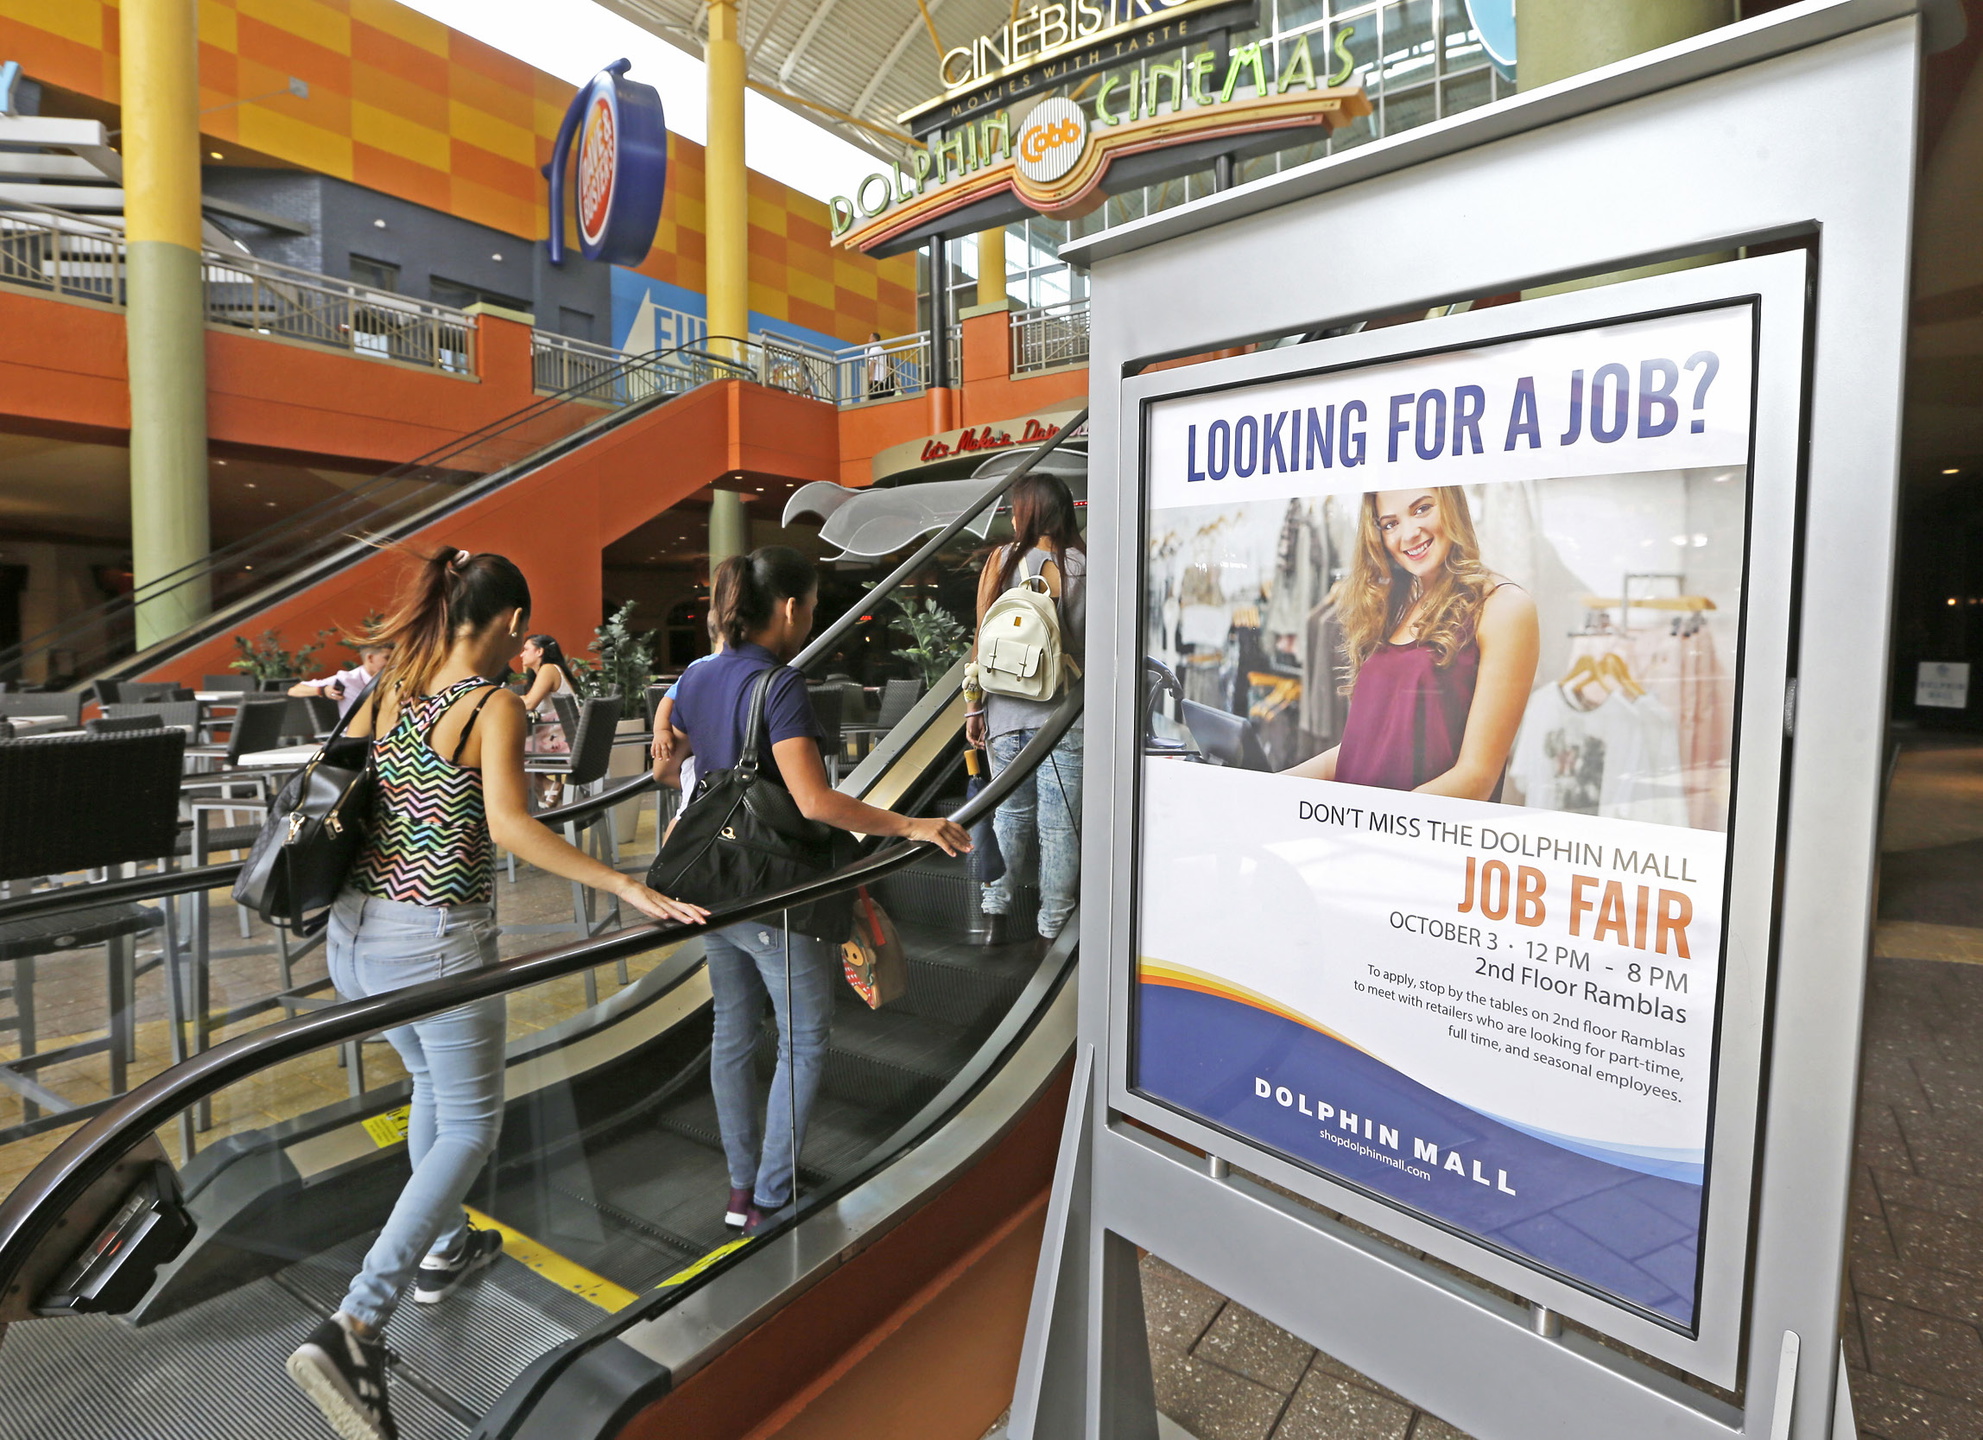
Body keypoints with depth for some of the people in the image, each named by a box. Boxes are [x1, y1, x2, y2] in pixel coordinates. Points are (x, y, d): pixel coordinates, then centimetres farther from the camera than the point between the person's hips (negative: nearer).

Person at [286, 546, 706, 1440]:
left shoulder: (386, 691, 6)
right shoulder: (496, 705, -13)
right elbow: (508, 824, -27)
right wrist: (626, 887, -28)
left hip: (356, 929, 8)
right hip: (438, 942, -8)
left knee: (432, 1083, 29)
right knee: (470, 1125, 10)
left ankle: (442, 1252, 46)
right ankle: (354, 1330, 2)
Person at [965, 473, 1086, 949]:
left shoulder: (1001, 561, 0)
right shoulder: (1084, 565, -2)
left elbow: (983, 640, 0)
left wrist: (974, 706, 6)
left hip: (1006, 712, 1)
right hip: (1065, 713, -1)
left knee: (1011, 813, 17)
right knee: (1059, 825, 6)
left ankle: (996, 911, 18)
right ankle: (1052, 927, 14)